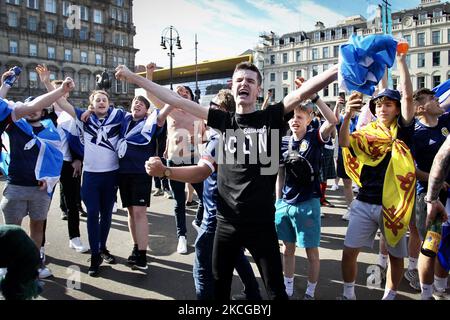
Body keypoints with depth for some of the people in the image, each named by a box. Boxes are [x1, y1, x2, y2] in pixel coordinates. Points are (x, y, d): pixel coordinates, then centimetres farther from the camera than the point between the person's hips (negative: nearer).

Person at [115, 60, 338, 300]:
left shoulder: (270, 118, -1)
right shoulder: (224, 120, 3)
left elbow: (302, 92, -14)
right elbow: (177, 101, 3)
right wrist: (134, 78, 5)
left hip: (262, 223, -2)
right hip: (227, 221, 3)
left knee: (276, 290, 9)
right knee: (219, 285, 19)